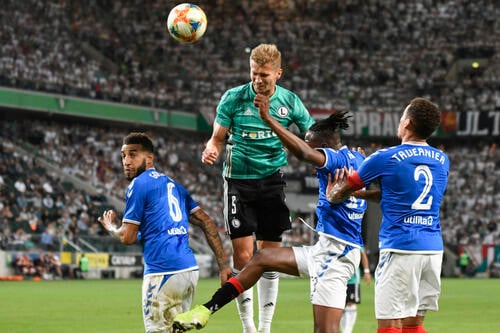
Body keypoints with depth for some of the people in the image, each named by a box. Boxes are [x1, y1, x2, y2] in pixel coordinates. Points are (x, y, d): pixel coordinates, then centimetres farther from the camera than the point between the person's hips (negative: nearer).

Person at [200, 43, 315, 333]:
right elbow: (218, 137, 1)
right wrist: (212, 151, -22)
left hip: (272, 181, 2)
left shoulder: (289, 101, 1)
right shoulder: (233, 98, -4)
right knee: (243, 255, -9)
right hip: (239, 180, -2)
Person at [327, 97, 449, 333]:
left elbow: (338, 194, 5)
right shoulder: (442, 161, 10)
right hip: (434, 249, 6)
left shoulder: (385, 159, -6)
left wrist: (331, 196, 28)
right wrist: (364, 192, 31)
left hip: (400, 248, -6)